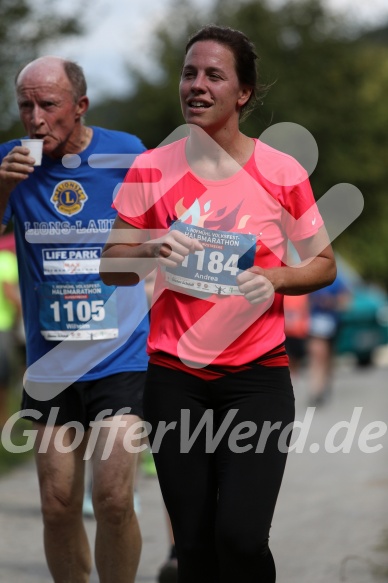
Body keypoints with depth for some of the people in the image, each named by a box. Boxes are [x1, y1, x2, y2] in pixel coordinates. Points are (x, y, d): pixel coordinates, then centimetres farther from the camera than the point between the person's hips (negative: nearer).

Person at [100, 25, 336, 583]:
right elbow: (112, 268, 7)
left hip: (257, 375, -2)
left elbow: (324, 263, 7)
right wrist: (152, 251, -15)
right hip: (175, 377, 2)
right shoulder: (152, 170, 1)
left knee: (241, 537, -17)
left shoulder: (282, 174, -3)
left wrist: (275, 276, -14)